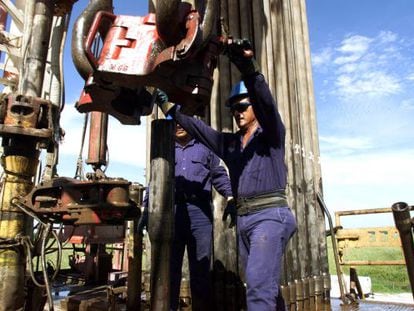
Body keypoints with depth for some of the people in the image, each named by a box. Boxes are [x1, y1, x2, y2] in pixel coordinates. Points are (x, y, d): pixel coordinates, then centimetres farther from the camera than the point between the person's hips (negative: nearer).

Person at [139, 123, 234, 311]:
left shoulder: (205, 147, 17)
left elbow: (219, 174, 10)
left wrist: (230, 197, -5)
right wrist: (147, 210, 11)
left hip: (199, 212, -1)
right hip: (170, 212, 2)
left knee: (200, 269, 1)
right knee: (169, 268, 4)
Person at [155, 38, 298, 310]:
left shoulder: (272, 135, 3)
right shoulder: (229, 143, 20)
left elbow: (266, 101, -16)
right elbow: (196, 127, 16)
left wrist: (248, 67, -32)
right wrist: (167, 104, 8)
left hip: (270, 215, -6)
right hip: (244, 219, 7)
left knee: (259, 286, -18)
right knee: (267, 288, 13)